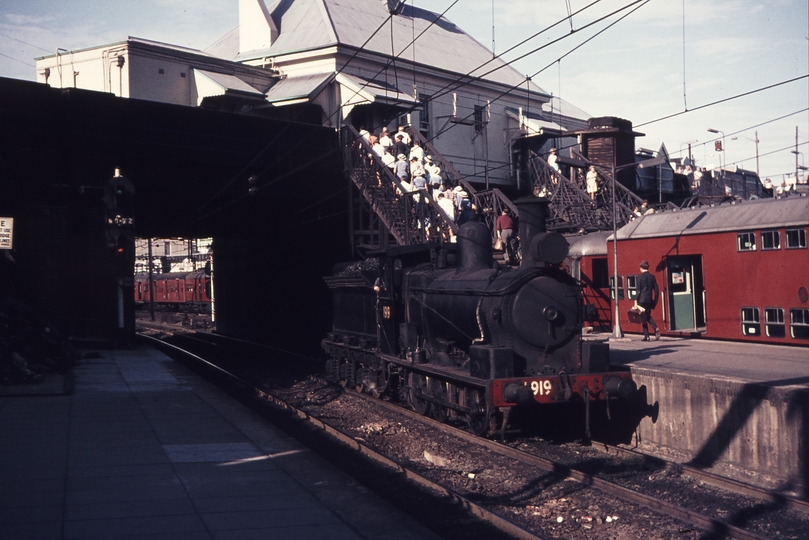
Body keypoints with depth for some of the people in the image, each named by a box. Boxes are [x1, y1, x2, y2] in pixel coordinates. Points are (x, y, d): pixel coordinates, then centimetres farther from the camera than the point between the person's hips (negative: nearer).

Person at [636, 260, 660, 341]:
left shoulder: (640, 277, -8)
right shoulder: (652, 276, 6)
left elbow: (638, 290, -10)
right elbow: (656, 290, 7)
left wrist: (636, 301, -5)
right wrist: (655, 302, 13)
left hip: (642, 300, -5)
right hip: (649, 300, 5)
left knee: (643, 318, 3)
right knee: (648, 316, 20)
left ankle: (646, 336, 1)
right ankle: (656, 328, -3)